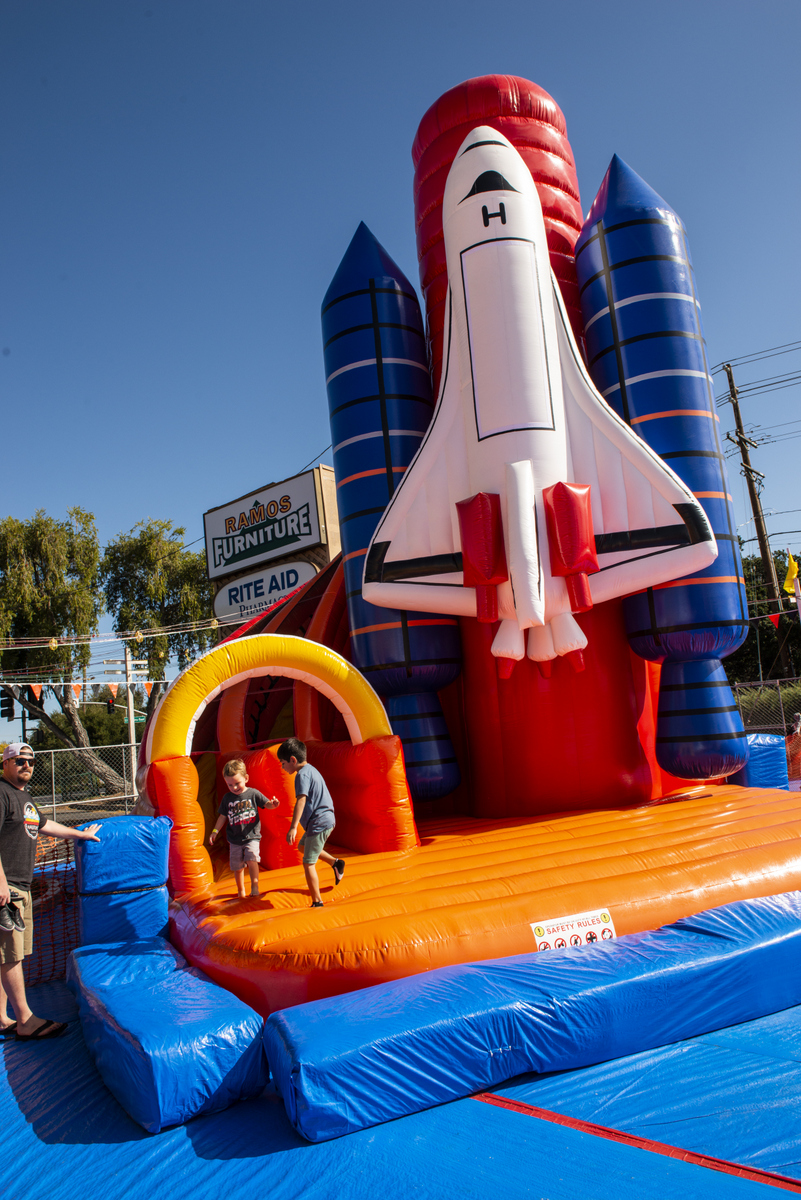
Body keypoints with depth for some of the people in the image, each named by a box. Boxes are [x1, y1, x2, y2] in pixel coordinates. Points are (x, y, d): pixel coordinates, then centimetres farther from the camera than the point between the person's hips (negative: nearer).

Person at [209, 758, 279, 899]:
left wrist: (273, 804, -25)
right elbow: (223, 816, 10)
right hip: (234, 839, 3)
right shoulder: (227, 799, 3)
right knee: (237, 866, 10)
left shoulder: (253, 793, -5)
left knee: (251, 859, -25)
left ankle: (254, 884, -9)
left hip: (252, 836, -3)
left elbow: (266, 804, -3)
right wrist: (215, 831, 3)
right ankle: (241, 890, 30)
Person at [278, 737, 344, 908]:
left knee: (308, 863, -2)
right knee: (302, 845, 28)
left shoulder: (302, 775, -17)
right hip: (326, 819, 10)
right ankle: (335, 862, 25)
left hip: (319, 823, -10)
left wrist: (293, 827, -37)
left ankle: (317, 902, 4)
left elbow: (301, 800, -30)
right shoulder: (310, 769, 13)